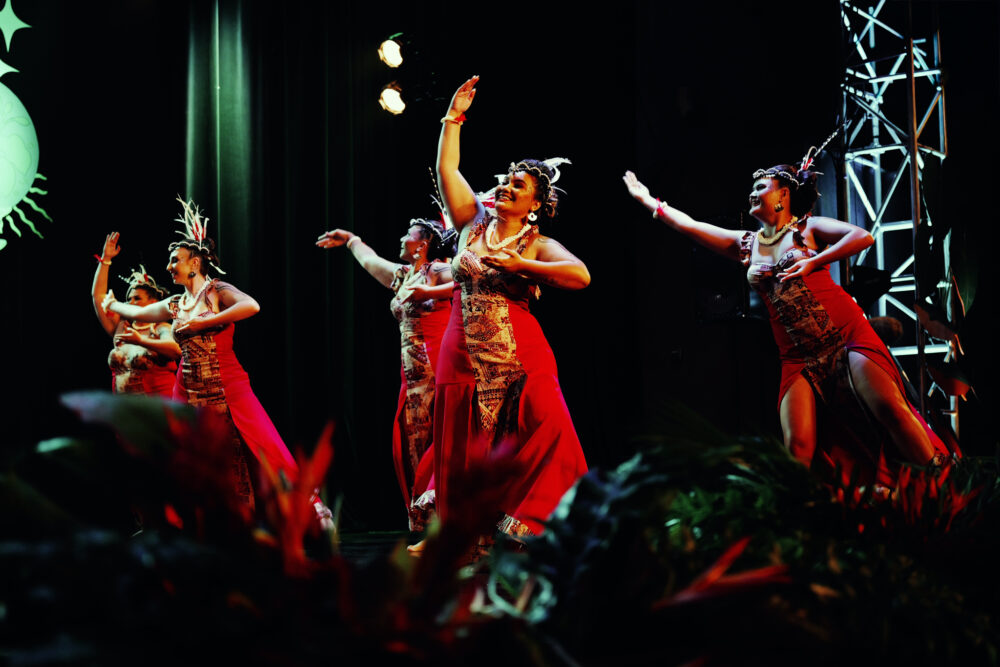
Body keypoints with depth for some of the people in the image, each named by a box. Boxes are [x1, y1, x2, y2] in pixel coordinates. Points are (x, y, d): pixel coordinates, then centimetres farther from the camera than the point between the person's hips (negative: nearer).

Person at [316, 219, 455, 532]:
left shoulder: (438, 271, -5)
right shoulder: (400, 275, 18)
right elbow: (370, 260, 38)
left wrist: (431, 292, -28)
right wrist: (350, 240, 53)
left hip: (438, 367, -8)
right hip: (413, 373, 8)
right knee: (410, 444, 4)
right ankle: (421, 524, 7)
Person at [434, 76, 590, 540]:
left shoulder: (538, 245, 1)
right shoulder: (474, 224, 10)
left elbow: (581, 276, -16)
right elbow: (447, 167, 11)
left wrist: (519, 265, -15)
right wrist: (454, 117, 10)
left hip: (520, 362, -2)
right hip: (464, 358, 2)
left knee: (544, 443, -14)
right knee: (464, 452, 4)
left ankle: (520, 526, -4)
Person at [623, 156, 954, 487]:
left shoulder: (808, 228, 6)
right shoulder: (746, 244, 18)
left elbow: (863, 237, -9)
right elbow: (689, 225, 22)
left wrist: (813, 261, -15)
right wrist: (647, 199, 24)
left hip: (846, 336, -4)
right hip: (798, 357, 4)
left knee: (889, 408, -19)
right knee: (798, 447, -14)